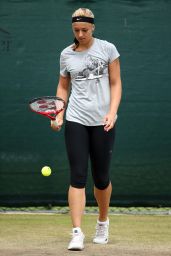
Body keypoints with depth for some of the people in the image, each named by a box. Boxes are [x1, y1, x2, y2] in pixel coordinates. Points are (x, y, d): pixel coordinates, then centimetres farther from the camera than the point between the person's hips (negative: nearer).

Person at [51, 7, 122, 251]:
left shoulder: (107, 49, 1)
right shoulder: (66, 55, 7)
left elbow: (115, 84, 2)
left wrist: (112, 112, -11)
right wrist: (59, 114, 2)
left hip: (102, 122, -1)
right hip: (76, 121, 1)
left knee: (101, 177, 7)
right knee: (77, 176, -9)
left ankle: (103, 222, 32)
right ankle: (77, 233, -12)